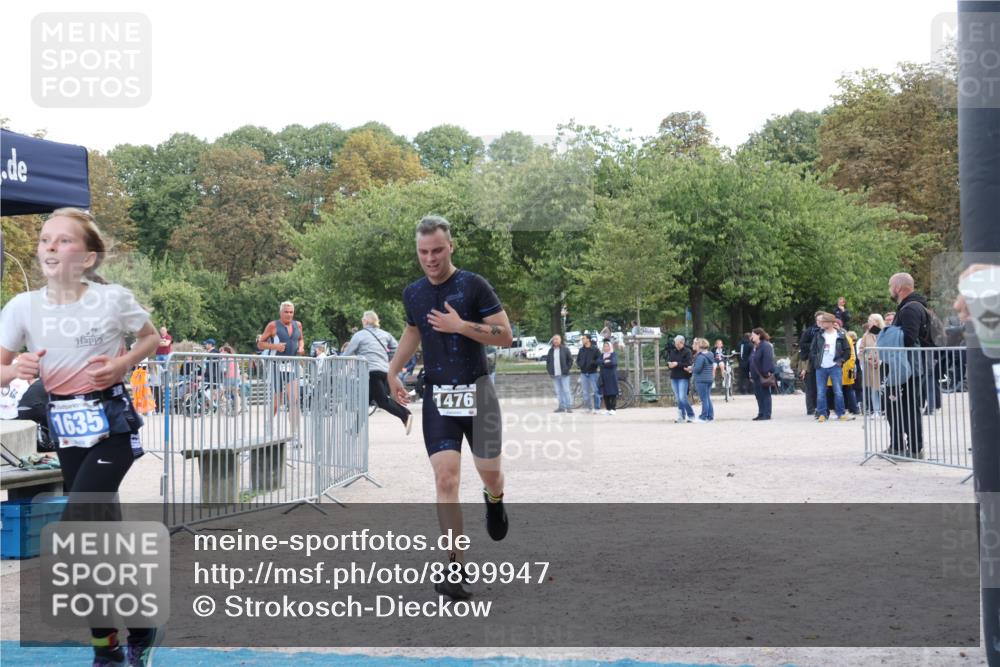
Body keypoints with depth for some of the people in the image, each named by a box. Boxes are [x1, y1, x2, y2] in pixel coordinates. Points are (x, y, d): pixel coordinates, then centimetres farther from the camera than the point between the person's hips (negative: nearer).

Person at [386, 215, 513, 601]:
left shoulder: (473, 285, -6)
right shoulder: (413, 293, 8)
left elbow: (506, 336, -8)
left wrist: (462, 326, -19)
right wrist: (394, 371, 15)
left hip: (476, 391, -2)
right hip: (436, 395, 3)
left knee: (489, 472, 4)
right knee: (445, 477, -9)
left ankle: (494, 499, 43)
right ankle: (455, 565, -6)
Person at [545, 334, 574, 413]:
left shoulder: (565, 349, 1)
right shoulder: (550, 351, 13)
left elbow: (570, 359, 3)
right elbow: (547, 361, 20)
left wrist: (567, 369, -5)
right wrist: (549, 370, 8)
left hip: (564, 374, -4)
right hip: (554, 375, 4)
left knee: (566, 390, -6)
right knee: (558, 392, 6)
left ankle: (569, 406, -4)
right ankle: (562, 406, 11)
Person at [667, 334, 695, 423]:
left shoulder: (687, 352, -5)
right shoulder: (672, 352, 13)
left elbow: (688, 364, -15)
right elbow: (668, 362, 11)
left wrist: (677, 364, -20)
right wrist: (669, 364, -11)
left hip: (683, 378, -6)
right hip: (674, 377, 6)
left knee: (683, 398, -12)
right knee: (678, 398, 8)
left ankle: (691, 415, 0)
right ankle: (681, 417, 15)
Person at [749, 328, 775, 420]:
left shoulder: (766, 346, -11)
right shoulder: (755, 347, 18)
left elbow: (768, 360, -19)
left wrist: (768, 372, -25)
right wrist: (751, 374, 20)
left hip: (763, 375, -9)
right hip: (756, 376, 9)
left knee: (765, 394, -4)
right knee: (758, 394, 11)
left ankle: (766, 414, -1)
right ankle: (761, 413, 17)